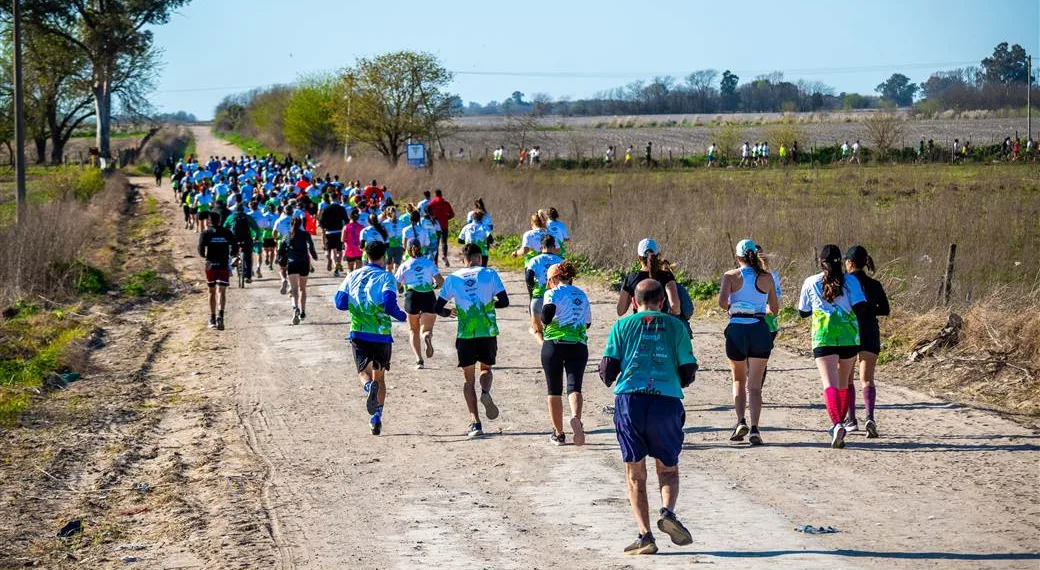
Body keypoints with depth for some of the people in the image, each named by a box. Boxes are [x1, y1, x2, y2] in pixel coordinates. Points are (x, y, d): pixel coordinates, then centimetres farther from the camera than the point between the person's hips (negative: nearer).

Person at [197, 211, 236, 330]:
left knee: (212, 292, 14)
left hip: (211, 265, 0)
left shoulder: (205, 233, 0)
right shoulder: (227, 233, 5)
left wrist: (203, 255, 12)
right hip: (224, 265, 0)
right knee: (221, 291, -4)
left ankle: (212, 319, 19)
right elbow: (235, 247, -1)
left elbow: (201, 249, -9)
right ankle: (220, 315, -27)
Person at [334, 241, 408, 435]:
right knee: (379, 376, 13)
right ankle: (376, 417, 6)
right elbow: (389, 304, -17)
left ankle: (369, 387, -35)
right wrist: (402, 316, 0)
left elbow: (340, 302, 6)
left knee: (364, 371, 1)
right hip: (381, 335, -1)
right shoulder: (386, 277, -4)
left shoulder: (353, 276, 7)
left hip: (358, 333, 1)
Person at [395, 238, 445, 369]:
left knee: (413, 330, 18)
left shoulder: (404, 266, 7)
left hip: (412, 298, 0)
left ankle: (419, 359, 1)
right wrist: (435, 286, 22)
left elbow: (395, 286, 6)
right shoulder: (429, 263, 8)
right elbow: (441, 281, 0)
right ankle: (427, 337, -31)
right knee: (426, 329, 8)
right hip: (429, 297, 0)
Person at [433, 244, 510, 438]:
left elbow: (437, 307, 6)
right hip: (488, 332, 0)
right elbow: (504, 301, -3)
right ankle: (485, 392, -13)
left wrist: (448, 312, 28)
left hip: (465, 334, 0)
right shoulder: (490, 274, 1)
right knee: (486, 369, 21)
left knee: (468, 378, 10)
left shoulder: (453, 278, 4)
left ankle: (475, 423, -1)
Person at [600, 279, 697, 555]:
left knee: (635, 473, 8)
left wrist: (607, 376, 29)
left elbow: (608, 371, 5)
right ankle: (668, 512, -12)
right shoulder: (676, 326, 10)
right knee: (668, 468, 16)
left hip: (629, 400, 0)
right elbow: (688, 374, 9)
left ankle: (645, 535, -3)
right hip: (667, 401, 0)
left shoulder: (622, 325, 10)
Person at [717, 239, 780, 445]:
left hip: (736, 329, 0)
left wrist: (730, 308, 6)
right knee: (754, 385, 4)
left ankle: (741, 421, 0)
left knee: (738, 380, 18)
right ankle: (754, 428, -9)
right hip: (759, 330, 0)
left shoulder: (731, 276, -1)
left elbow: (722, 301, -15)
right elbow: (775, 309, 10)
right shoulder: (767, 277, 4)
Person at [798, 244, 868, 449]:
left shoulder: (811, 283, 6)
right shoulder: (850, 281, 4)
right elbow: (860, 307, -5)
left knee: (829, 384, -13)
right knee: (843, 383, 19)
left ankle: (837, 424, -34)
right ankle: (839, 423, 26)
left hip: (823, 337, -2)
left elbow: (803, 312, 15)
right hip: (849, 336, 2)